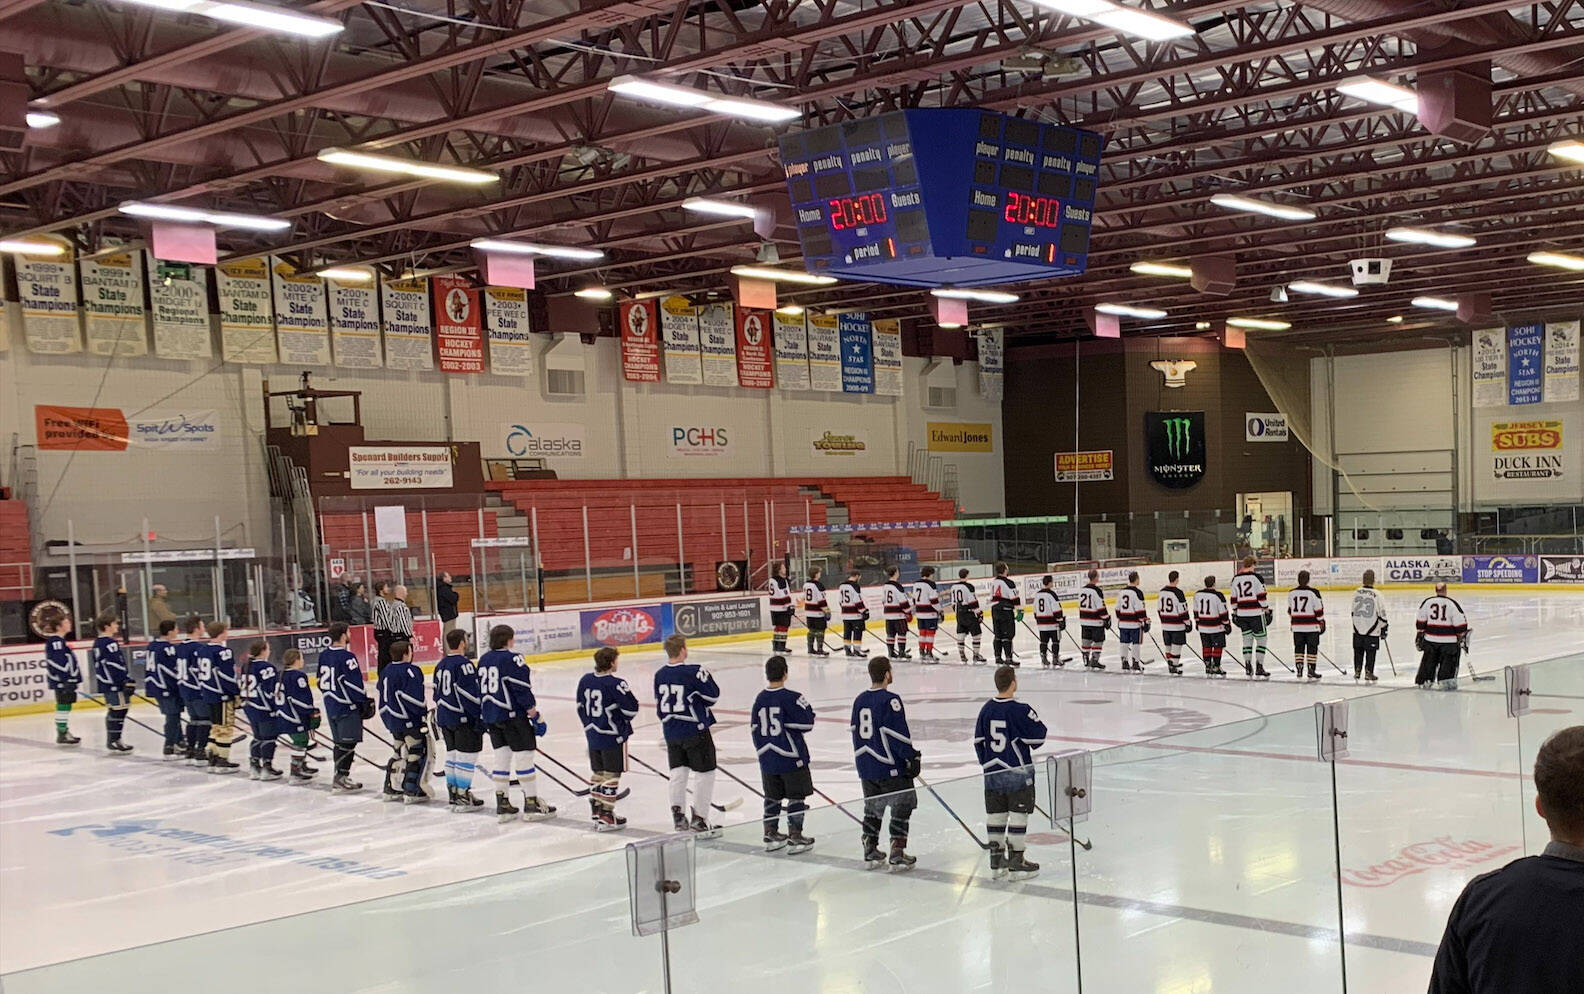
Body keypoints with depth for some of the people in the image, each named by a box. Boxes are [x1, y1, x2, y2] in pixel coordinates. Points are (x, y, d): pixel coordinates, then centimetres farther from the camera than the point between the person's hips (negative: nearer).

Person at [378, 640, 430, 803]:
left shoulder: (386, 671, 11)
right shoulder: (410, 671, -15)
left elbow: (383, 698, 16)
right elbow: (413, 697, -22)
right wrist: (424, 712, -13)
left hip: (392, 720, 9)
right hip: (409, 721, -9)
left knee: (399, 751, 19)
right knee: (417, 753, -2)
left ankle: (389, 788, 22)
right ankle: (411, 791, -4)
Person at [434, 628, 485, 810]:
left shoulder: (440, 665, 13)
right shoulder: (464, 664, -15)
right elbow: (470, 694, -19)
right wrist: (481, 716, -15)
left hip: (444, 718, 9)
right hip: (464, 718, -9)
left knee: (452, 753, 16)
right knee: (467, 755, -4)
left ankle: (452, 792, 22)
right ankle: (462, 796, -5)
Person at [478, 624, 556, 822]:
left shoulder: (483, 659, 12)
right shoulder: (512, 658, -13)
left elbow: (481, 690, 17)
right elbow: (522, 689, -16)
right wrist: (534, 714, -10)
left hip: (490, 716, 8)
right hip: (512, 715, -8)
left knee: (501, 757, 12)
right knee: (525, 756, -2)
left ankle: (502, 804, 14)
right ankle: (531, 803, 0)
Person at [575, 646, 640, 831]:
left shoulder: (585, 680, 3)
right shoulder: (615, 684, -20)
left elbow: (581, 707, 12)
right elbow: (631, 707, -16)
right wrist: (625, 719, 6)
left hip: (592, 735, 7)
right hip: (613, 736, -7)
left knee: (597, 772, 17)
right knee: (612, 774, -1)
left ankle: (595, 809, 24)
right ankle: (606, 816, -1)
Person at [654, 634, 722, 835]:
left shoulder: (659, 675, 2)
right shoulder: (694, 672, -18)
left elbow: (659, 704, 11)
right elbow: (713, 694, -12)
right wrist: (707, 677, 6)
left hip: (671, 732, 6)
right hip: (695, 730, -6)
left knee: (678, 772, 15)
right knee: (705, 774, 4)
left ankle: (678, 817, 15)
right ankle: (699, 820, 4)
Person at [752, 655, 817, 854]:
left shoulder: (760, 699, 3)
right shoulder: (791, 698, -15)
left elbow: (754, 729, 9)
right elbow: (806, 723, -13)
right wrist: (807, 708, 7)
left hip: (767, 758, 6)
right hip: (792, 756, -6)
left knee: (772, 796, 16)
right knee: (796, 796, 3)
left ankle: (771, 834, 21)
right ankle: (795, 837, 3)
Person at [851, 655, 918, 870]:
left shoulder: (859, 700, 6)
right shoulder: (890, 701, -17)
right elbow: (898, 734, -19)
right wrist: (913, 757, -10)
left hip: (865, 765, 7)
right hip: (891, 766, -7)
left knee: (872, 808, 18)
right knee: (902, 807, 4)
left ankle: (870, 852, 21)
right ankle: (897, 855, 3)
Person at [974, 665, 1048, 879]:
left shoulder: (987, 709, 2)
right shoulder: (1020, 710, -17)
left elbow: (978, 740, 8)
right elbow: (1038, 736, -11)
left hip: (992, 771, 6)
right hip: (1018, 771, -6)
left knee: (995, 814, 12)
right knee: (1018, 815, 1)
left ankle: (996, 861, 18)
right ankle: (1016, 862, 3)